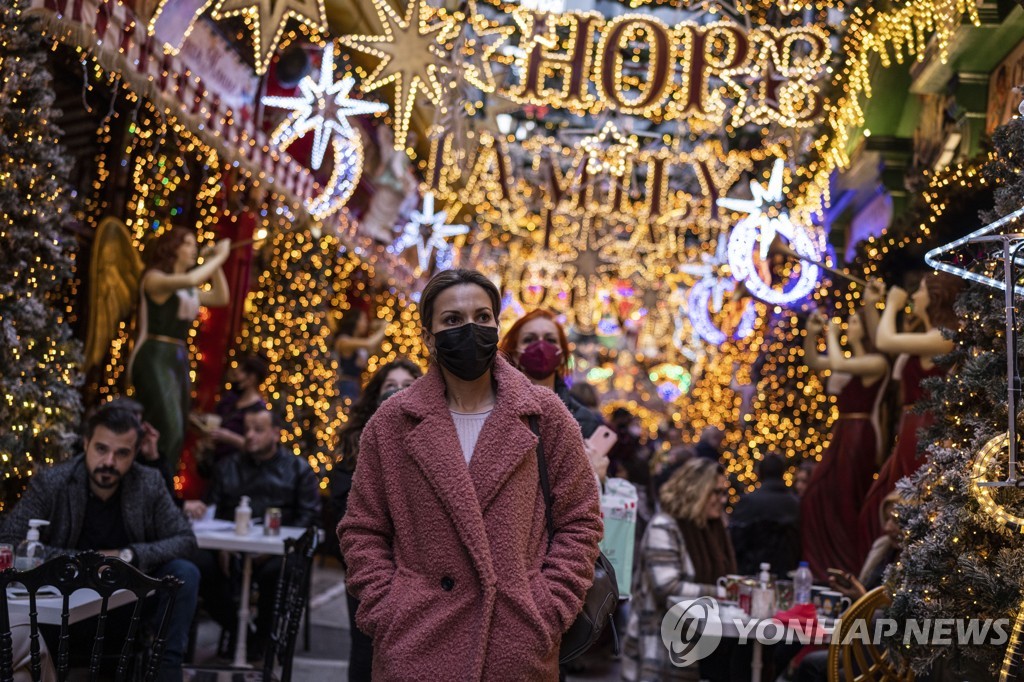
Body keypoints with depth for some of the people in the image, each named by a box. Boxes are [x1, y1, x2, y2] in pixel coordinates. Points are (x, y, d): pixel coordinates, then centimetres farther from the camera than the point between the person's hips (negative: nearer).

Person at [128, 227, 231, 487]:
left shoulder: (189, 290, 18)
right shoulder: (154, 278, -5)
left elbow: (221, 298, 21)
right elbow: (190, 279, -21)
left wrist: (215, 264, 13)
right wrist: (220, 256, -10)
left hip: (180, 359, 9)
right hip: (154, 357, -9)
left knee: (176, 436, 6)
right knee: (168, 430, -19)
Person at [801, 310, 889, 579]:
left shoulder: (877, 362, -10)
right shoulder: (852, 359, 14)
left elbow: (837, 364, -24)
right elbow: (813, 362, 22)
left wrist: (831, 335, -9)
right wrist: (811, 333, 7)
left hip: (860, 435, -9)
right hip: (842, 433, 9)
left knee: (848, 502, -5)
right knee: (820, 499, 11)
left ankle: (854, 567, 3)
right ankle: (829, 565, 19)